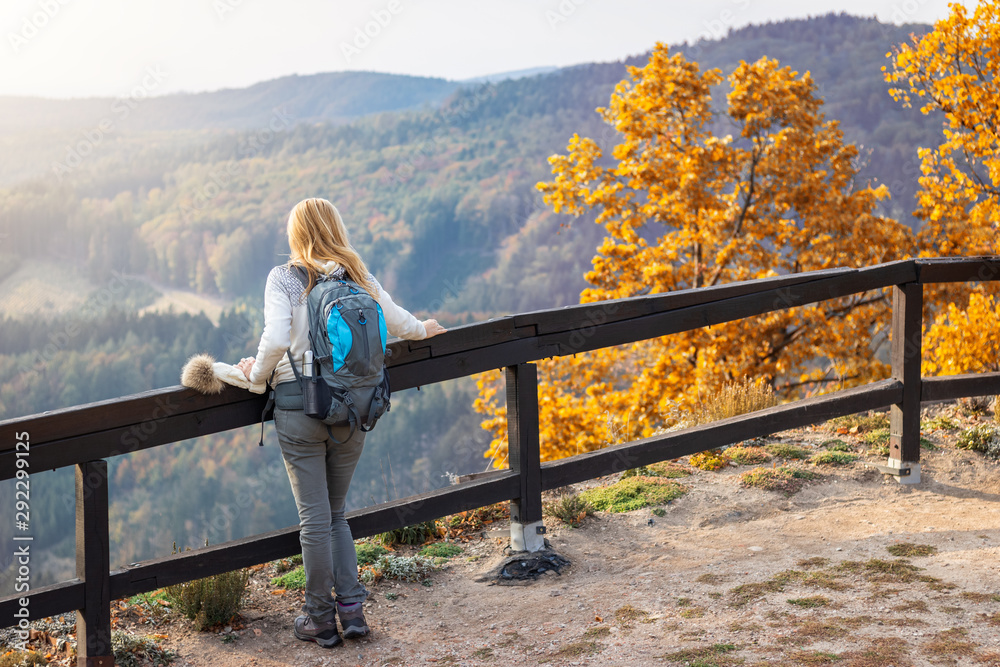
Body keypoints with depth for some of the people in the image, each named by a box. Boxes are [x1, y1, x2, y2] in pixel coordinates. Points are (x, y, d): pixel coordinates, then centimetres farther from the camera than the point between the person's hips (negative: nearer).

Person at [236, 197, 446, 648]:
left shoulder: (284, 278, -5)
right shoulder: (358, 277, 5)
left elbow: (276, 339, -18)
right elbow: (396, 322, 16)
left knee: (315, 518, 5)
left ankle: (321, 619, 14)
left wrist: (257, 373, 1)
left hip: (299, 404, -3)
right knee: (335, 513, 18)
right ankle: (351, 608, 14)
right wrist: (422, 330, 37)